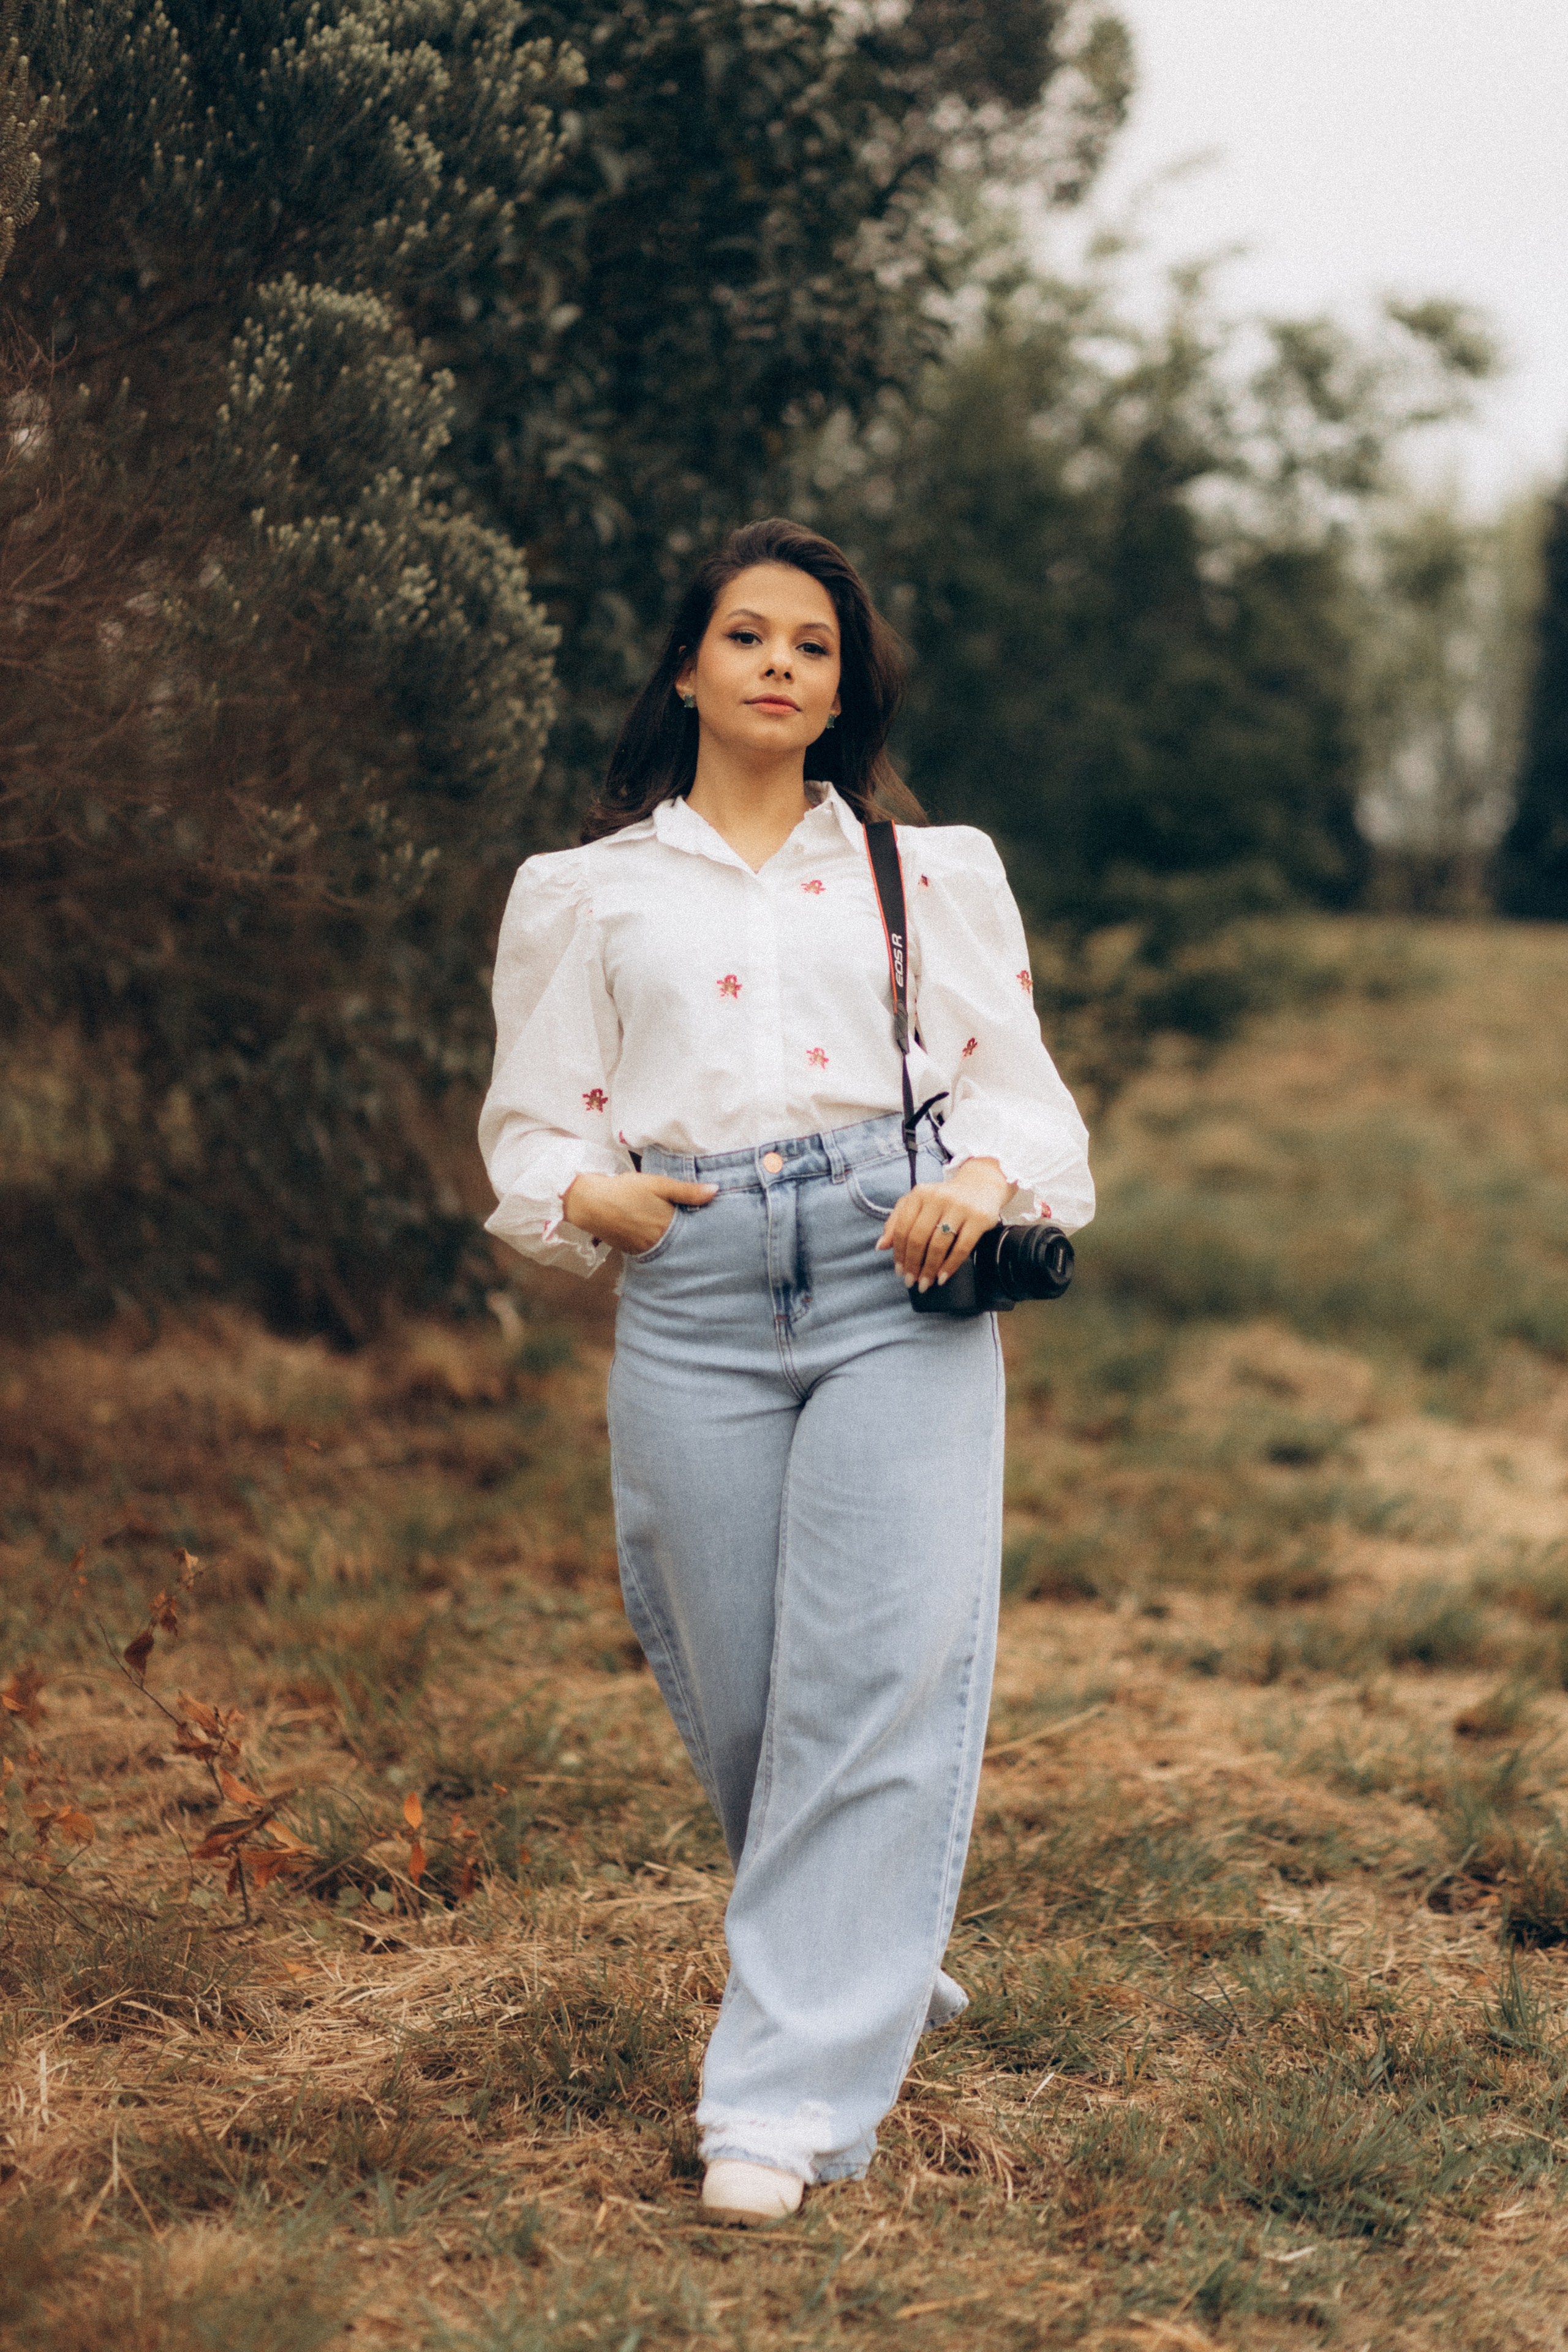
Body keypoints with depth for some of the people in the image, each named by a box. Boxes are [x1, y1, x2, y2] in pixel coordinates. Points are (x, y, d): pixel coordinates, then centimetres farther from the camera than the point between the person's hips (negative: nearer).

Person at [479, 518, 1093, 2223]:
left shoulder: (925, 869, 17)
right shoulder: (596, 890, 18)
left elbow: (1014, 1086, 13)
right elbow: (533, 1122, 17)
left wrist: (983, 1179, -9)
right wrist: (586, 1195, -5)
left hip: (899, 1277, -1)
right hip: (691, 1297, 1)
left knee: (877, 1675, -12)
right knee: (740, 1694, 2)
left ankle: (793, 2089, -9)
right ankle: (875, 1969, 30)